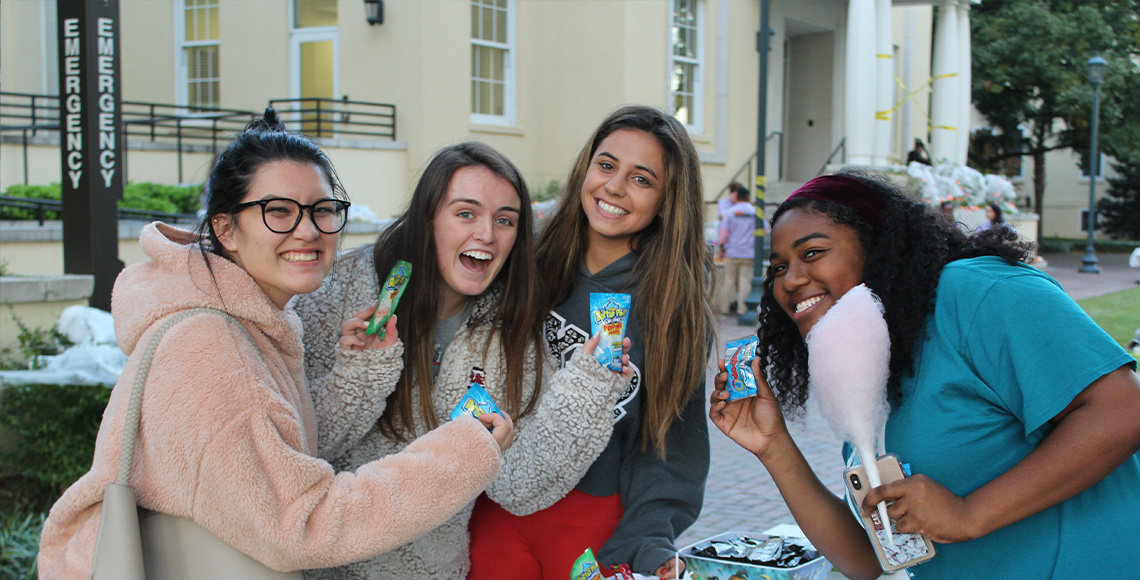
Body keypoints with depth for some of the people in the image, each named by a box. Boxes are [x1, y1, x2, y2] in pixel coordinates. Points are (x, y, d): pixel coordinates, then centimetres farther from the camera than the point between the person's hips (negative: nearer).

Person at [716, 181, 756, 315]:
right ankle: (742, 308, 1)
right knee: (745, 280, 3)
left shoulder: (730, 212, -3)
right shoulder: (756, 212, 2)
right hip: (749, 253, 0)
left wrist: (720, 249, 3)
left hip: (732, 252, 0)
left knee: (729, 280, 7)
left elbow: (724, 233, -6)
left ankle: (725, 307, 13)